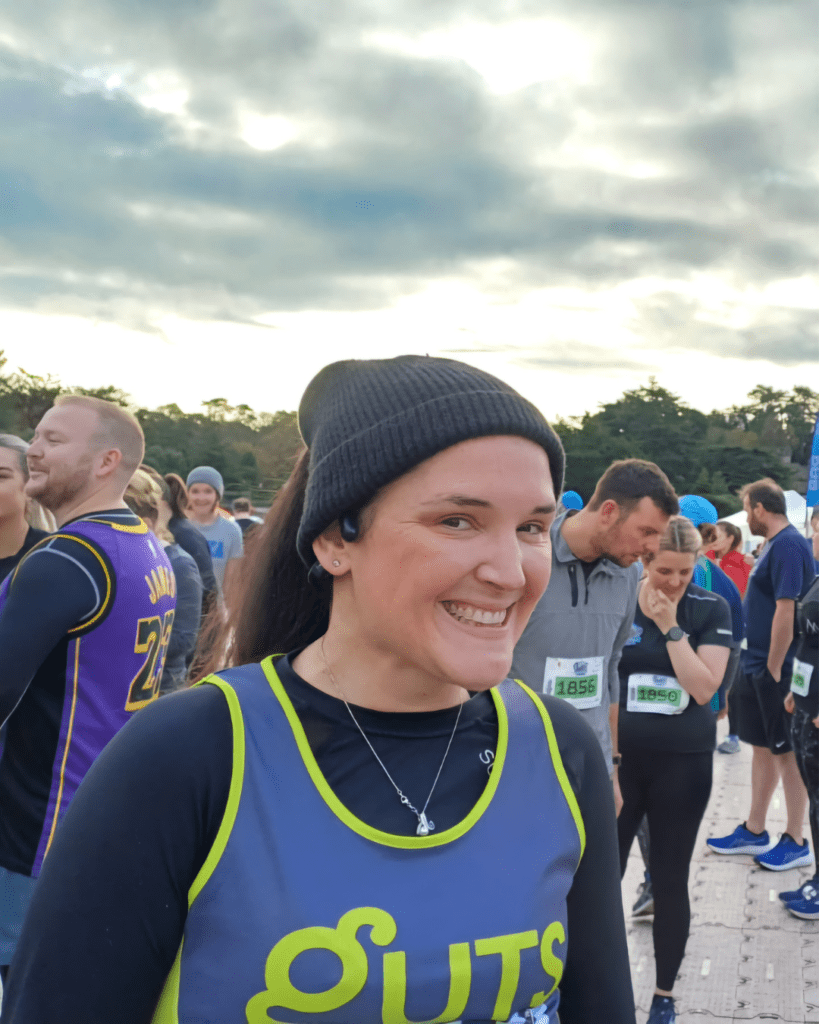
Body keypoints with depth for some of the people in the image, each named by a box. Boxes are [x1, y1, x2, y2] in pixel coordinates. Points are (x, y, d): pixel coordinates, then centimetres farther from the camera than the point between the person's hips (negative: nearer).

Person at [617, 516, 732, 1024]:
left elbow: (704, 688, -13)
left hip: (684, 763, 0)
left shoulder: (712, 609, -5)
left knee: (671, 879, 11)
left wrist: (671, 627, -20)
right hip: (619, 758, 0)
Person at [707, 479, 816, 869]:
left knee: (787, 752, 1)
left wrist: (774, 667, -20)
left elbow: (786, 610, -23)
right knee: (763, 747, 15)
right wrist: (757, 664, 14)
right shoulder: (774, 544, 11)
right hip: (757, 664, 9)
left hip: (775, 669, -9)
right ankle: (754, 831, 26)